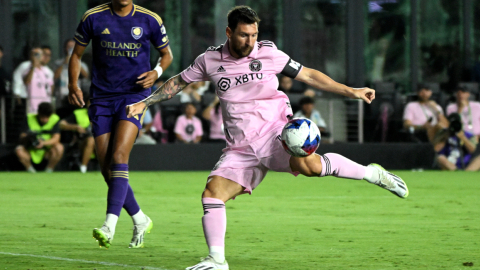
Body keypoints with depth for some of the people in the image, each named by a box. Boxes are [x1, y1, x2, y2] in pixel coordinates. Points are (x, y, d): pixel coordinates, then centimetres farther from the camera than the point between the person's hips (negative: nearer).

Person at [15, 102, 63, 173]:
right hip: (31, 152, 0)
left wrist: (44, 143, -39)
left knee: (59, 148, -31)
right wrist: (27, 137, -39)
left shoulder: (54, 119, -8)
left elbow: (56, 138, -19)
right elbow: (22, 137, -14)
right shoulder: (30, 119, -7)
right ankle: (31, 172, -5)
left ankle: (48, 171, -9)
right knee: (19, 150, -30)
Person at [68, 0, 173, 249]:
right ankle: (140, 221, 19)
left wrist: (157, 72, -8)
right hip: (101, 99, 3)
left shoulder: (149, 20, -1)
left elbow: (166, 53, 13)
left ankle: (110, 225, -28)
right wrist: (73, 84, -5)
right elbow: (76, 54, 11)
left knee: (119, 156, -22)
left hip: (135, 95, -3)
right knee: (106, 168, 0)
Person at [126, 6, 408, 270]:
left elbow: (308, 75, 7)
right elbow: (179, 81, 21)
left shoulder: (269, 53, 0)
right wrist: (144, 103, 18)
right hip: (240, 147, 3)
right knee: (213, 192, -14)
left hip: (275, 131, -3)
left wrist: (351, 91, 4)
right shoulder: (210, 60, 5)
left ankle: (372, 173, -14)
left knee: (309, 165, -33)